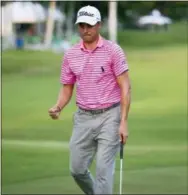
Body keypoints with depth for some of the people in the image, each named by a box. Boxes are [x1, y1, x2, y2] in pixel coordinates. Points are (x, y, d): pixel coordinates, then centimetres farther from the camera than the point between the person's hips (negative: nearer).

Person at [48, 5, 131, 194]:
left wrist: (123, 122, -17)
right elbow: (67, 88, 10)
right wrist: (57, 107, -11)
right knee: (77, 169, 7)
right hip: (83, 117, 5)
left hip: (109, 116, -5)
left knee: (103, 168, -10)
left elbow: (125, 87, -10)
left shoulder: (113, 50, -9)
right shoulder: (70, 54, 4)